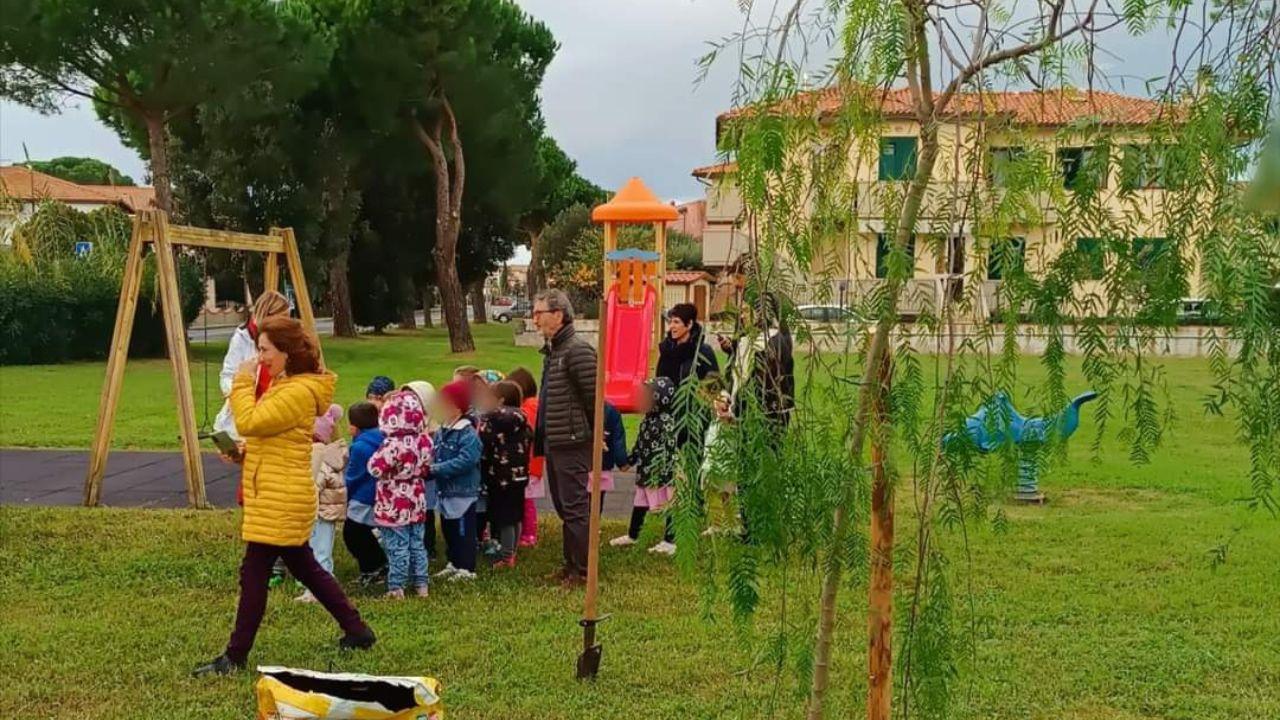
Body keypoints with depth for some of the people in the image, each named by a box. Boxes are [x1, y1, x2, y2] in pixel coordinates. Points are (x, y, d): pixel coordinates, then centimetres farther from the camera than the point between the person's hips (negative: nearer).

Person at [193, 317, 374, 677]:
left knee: (253, 574, -3)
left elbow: (248, 422, -24)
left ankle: (234, 657, 5)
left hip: (281, 500, -11)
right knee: (305, 568, 17)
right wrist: (243, 452, 7)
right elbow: (260, 431, 24)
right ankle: (357, 630, 24)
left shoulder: (299, 391, -18)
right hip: (279, 499, 11)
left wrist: (242, 381, -13)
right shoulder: (282, 386, 16)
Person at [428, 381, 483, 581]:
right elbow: (434, 458, 12)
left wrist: (436, 469, -28)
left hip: (463, 492, -9)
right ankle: (454, 563, 30)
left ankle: (467, 568, 7)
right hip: (445, 491, 9)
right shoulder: (441, 433, 8)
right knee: (449, 530, 17)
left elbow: (465, 461, -28)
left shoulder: (468, 434, -18)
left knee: (464, 531, -1)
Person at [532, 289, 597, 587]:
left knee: (575, 507, -4)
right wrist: (542, 438, 16)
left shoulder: (578, 351, -16)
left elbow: (593, 398, -17)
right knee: (563, 506, 16)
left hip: (572, 443, -10)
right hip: (553, 443, 10)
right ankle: (571, 563, 27)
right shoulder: (551, 350, 15)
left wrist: (590, 434, -9)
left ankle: (584, 571, 5)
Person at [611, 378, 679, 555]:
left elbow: (669, 449, -22)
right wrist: (629, 461, 23)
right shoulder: (648, 420, 8)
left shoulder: (666, 423, -19)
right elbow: (639, 446, 18)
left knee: (669, 507, 3)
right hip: (645, 472, 9)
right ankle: (632, 535, 33)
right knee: (639, 504, 18)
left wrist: (663, 472, -24)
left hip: (662, 474, -9)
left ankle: (669, 542, 11)